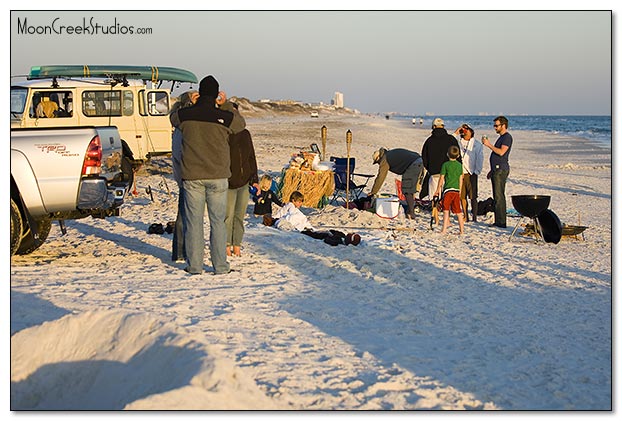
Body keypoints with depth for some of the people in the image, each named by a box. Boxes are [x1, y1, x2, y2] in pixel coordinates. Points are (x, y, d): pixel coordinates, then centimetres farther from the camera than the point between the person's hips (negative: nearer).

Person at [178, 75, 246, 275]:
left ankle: (194, 265, 10)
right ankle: (220, 266, 9)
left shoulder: (185, 115, -4)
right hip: (218, 176, -1)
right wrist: (226, 104, 20)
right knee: (218, 221, 6)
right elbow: (241, 123, 14)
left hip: (192, 177, 1)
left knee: (193, 221, 6)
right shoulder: (224, 117, -7)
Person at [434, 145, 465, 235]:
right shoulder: (460, 165, 9)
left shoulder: (445, 164, -5)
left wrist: (437, 190, 6)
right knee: (458, 211, 11)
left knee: (446, 210, -4)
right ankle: (462, 230, 14)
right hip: (456, 190, 4)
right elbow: (460, 179, 13)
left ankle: (444, 229, -11)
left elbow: (441, 178, -3)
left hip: (448, 189, -4)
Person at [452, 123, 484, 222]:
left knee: (473, 197, -3)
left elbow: (479, 159, 3)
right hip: (459, 173, 3)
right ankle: (465, 217, 13)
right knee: (462, 197, 5)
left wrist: (476, 172, -5)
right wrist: (458, 129, -5)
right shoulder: (458, 142, 11)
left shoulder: (477, 145, 4)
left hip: (471, 174, -3)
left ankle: (474, 217, 1)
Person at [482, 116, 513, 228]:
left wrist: (489, 145, -16)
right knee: (496, 197, 10)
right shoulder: (501, 137, 22)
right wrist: (492, 170, 26)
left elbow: (501, 152, -22)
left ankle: (501, 222, -11)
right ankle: (498, 222, 13)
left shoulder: (507, 137, -10)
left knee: (499, 197, -11)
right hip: (496, 170, 10)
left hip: (501, 170, -10)